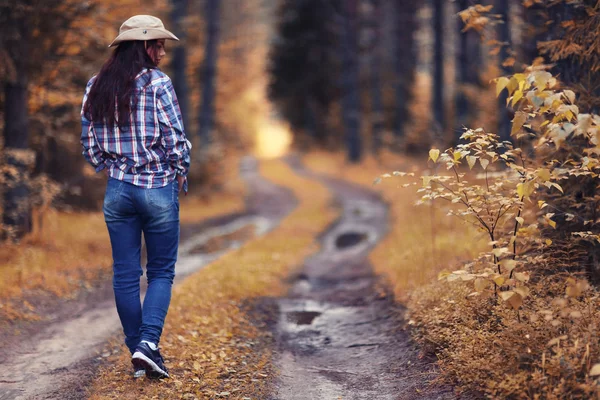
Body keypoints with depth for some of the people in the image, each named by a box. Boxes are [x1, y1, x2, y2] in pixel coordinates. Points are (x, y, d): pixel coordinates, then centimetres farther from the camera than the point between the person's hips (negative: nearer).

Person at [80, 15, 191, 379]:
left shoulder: (96, 87, 5)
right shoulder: (158, 83, -11)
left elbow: (89, 144, 7)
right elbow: (175, 139, -13)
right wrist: (181, 172, 4)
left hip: (117, 190, 4)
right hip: (159, 189, -4)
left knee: (125, 274, 10)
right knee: (162, 272, 8)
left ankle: (138, 354, 15)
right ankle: (148, 342, -9)